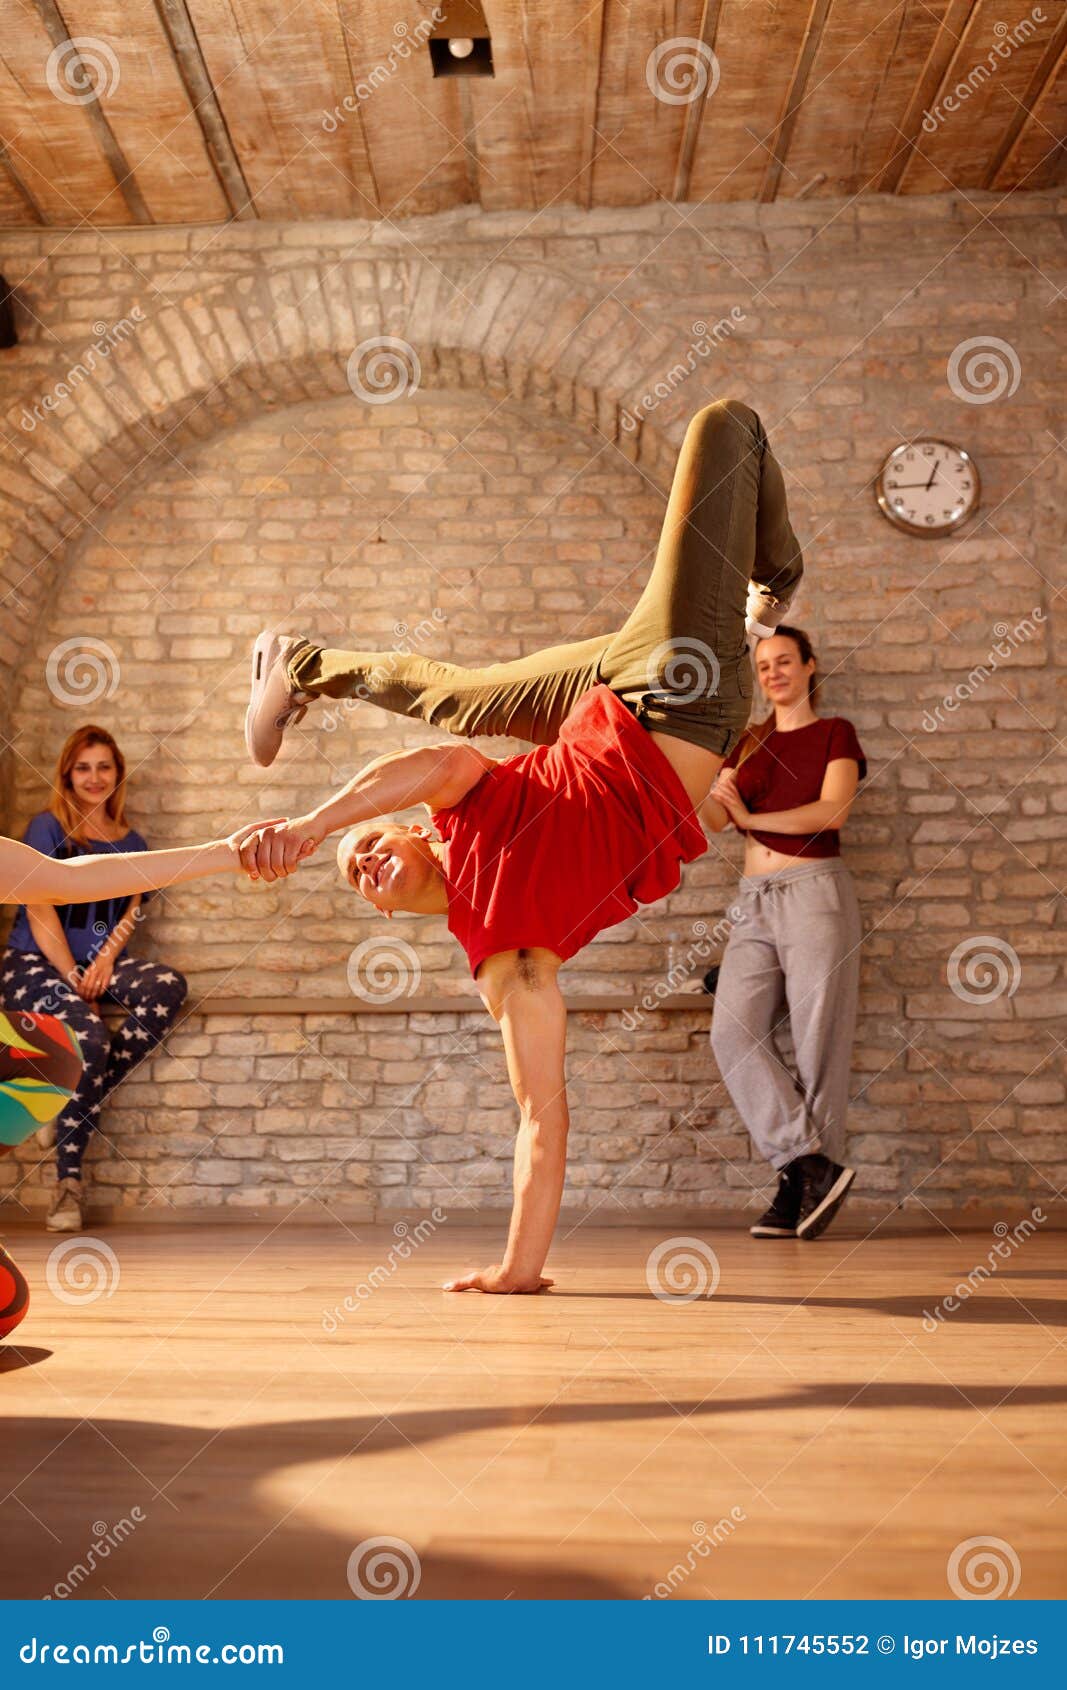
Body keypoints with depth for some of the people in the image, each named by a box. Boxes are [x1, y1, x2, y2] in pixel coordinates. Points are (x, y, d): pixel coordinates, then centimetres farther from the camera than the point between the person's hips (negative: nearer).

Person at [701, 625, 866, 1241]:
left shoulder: (835, 733, 8)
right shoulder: (747, 744, 20)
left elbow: (833, 811, -8)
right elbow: (713, 818, 7)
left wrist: (751, 817, -6)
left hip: (815, 890, -4)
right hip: (756, 901, 5)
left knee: (818, 1040, -6)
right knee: (734, 1032, -12)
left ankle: (802, 1186, 2)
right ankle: (815, 1164, -11)